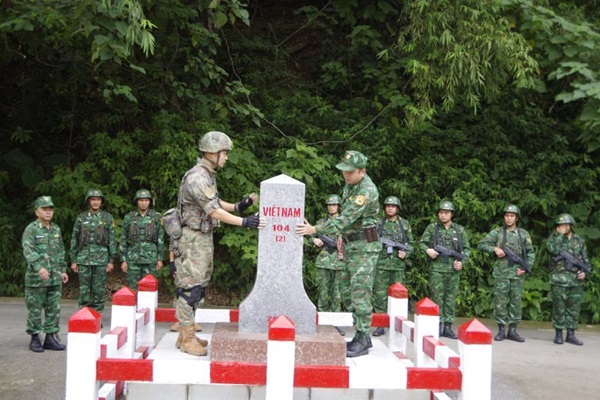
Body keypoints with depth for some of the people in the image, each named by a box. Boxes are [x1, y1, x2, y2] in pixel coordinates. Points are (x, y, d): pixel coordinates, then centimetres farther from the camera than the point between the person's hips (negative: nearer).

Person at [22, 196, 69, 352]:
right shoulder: (31, 229, -7)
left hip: (55, 278, 5)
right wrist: (39, 267, -33)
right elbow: (28, 251, -20)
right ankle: (35, 339, 14)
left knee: (54, 309, 7)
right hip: (36, 278, -5)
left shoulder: (57, 229, 12)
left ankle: (50, 337, 16)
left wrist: (63, 270, 16)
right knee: (35, 310, 3)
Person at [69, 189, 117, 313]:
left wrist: (111, 260, -2)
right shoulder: (81, 218, 6)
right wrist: (73, 260, 5)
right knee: (84, 289, 3)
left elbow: (112, 240, 3)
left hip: (101, 258, -1)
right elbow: (74, 240, 9)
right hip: (84, 258, 1)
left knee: (99, 289, 3)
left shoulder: (107, 218, 3)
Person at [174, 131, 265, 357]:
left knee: (198, 287, 13)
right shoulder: (197, 177, -19)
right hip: (193, 239, -10)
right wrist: (245, 222, -26)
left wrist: (238, 206, 7)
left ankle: (186, 335, 21)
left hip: (204, 238, 10)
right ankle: (187, 339, 0)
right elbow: (214, 212, -23)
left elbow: (216, 203, 22)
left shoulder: (208, 175, 12)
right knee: (190, 287, -5)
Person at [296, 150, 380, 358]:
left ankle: (362, 341, -7)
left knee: (360, 293, -11)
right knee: (356, 292, 11)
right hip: (351, 245, 9)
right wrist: (343, 236, 17)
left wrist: (315, 230, -31)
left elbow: (346, 218, -28)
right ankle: (362, 337, 18)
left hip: (364, 247, -9)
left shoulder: (367, 191, -21)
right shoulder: (350, 185, 9)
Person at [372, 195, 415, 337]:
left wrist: (406, 253, -6)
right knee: (380, 294, -2)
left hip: (398, 265, 0)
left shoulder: (405, 224, 8)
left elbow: (411, 243, 11)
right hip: (381, 263, 0)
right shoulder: (378, 223, 7)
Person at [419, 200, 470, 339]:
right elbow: (422, 243, 6)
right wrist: (428, 250, -14)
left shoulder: (459, 230, 9)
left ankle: (448, 327, 11)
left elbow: (467, 248, 12)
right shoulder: (432, 228, 5)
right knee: (437, 297, -1)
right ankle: (438, 326, 6)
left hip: (453, 270, 2)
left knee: (451, 299, 5)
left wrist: (462, 261, -3)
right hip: (436, 269, -2)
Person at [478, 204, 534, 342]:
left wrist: (526, 267, -2)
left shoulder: (523, 234, 9)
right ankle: (501, 330, 7)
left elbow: (531, 253, 11)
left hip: (517, 274, 2)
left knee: (516, 302, 4)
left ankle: (512, 330, 12)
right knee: (500, 301, 0)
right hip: (501, 273, -2)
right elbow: (481, 245, 2)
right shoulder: (497, 232, 3)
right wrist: (495, 249, -13)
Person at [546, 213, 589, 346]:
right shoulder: (554, 238, 3)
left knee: (574, 309, 5)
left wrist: (584, 271, -2)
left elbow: (585, 259, 16)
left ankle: (571, 334, 13)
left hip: (576, 280, 3)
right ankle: (558, 334, 8)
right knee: (559, 308, 0)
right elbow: (553, 249, -18)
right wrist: (560, 234, -12)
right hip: (559, 280, -3)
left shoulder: (579, 240, 12)